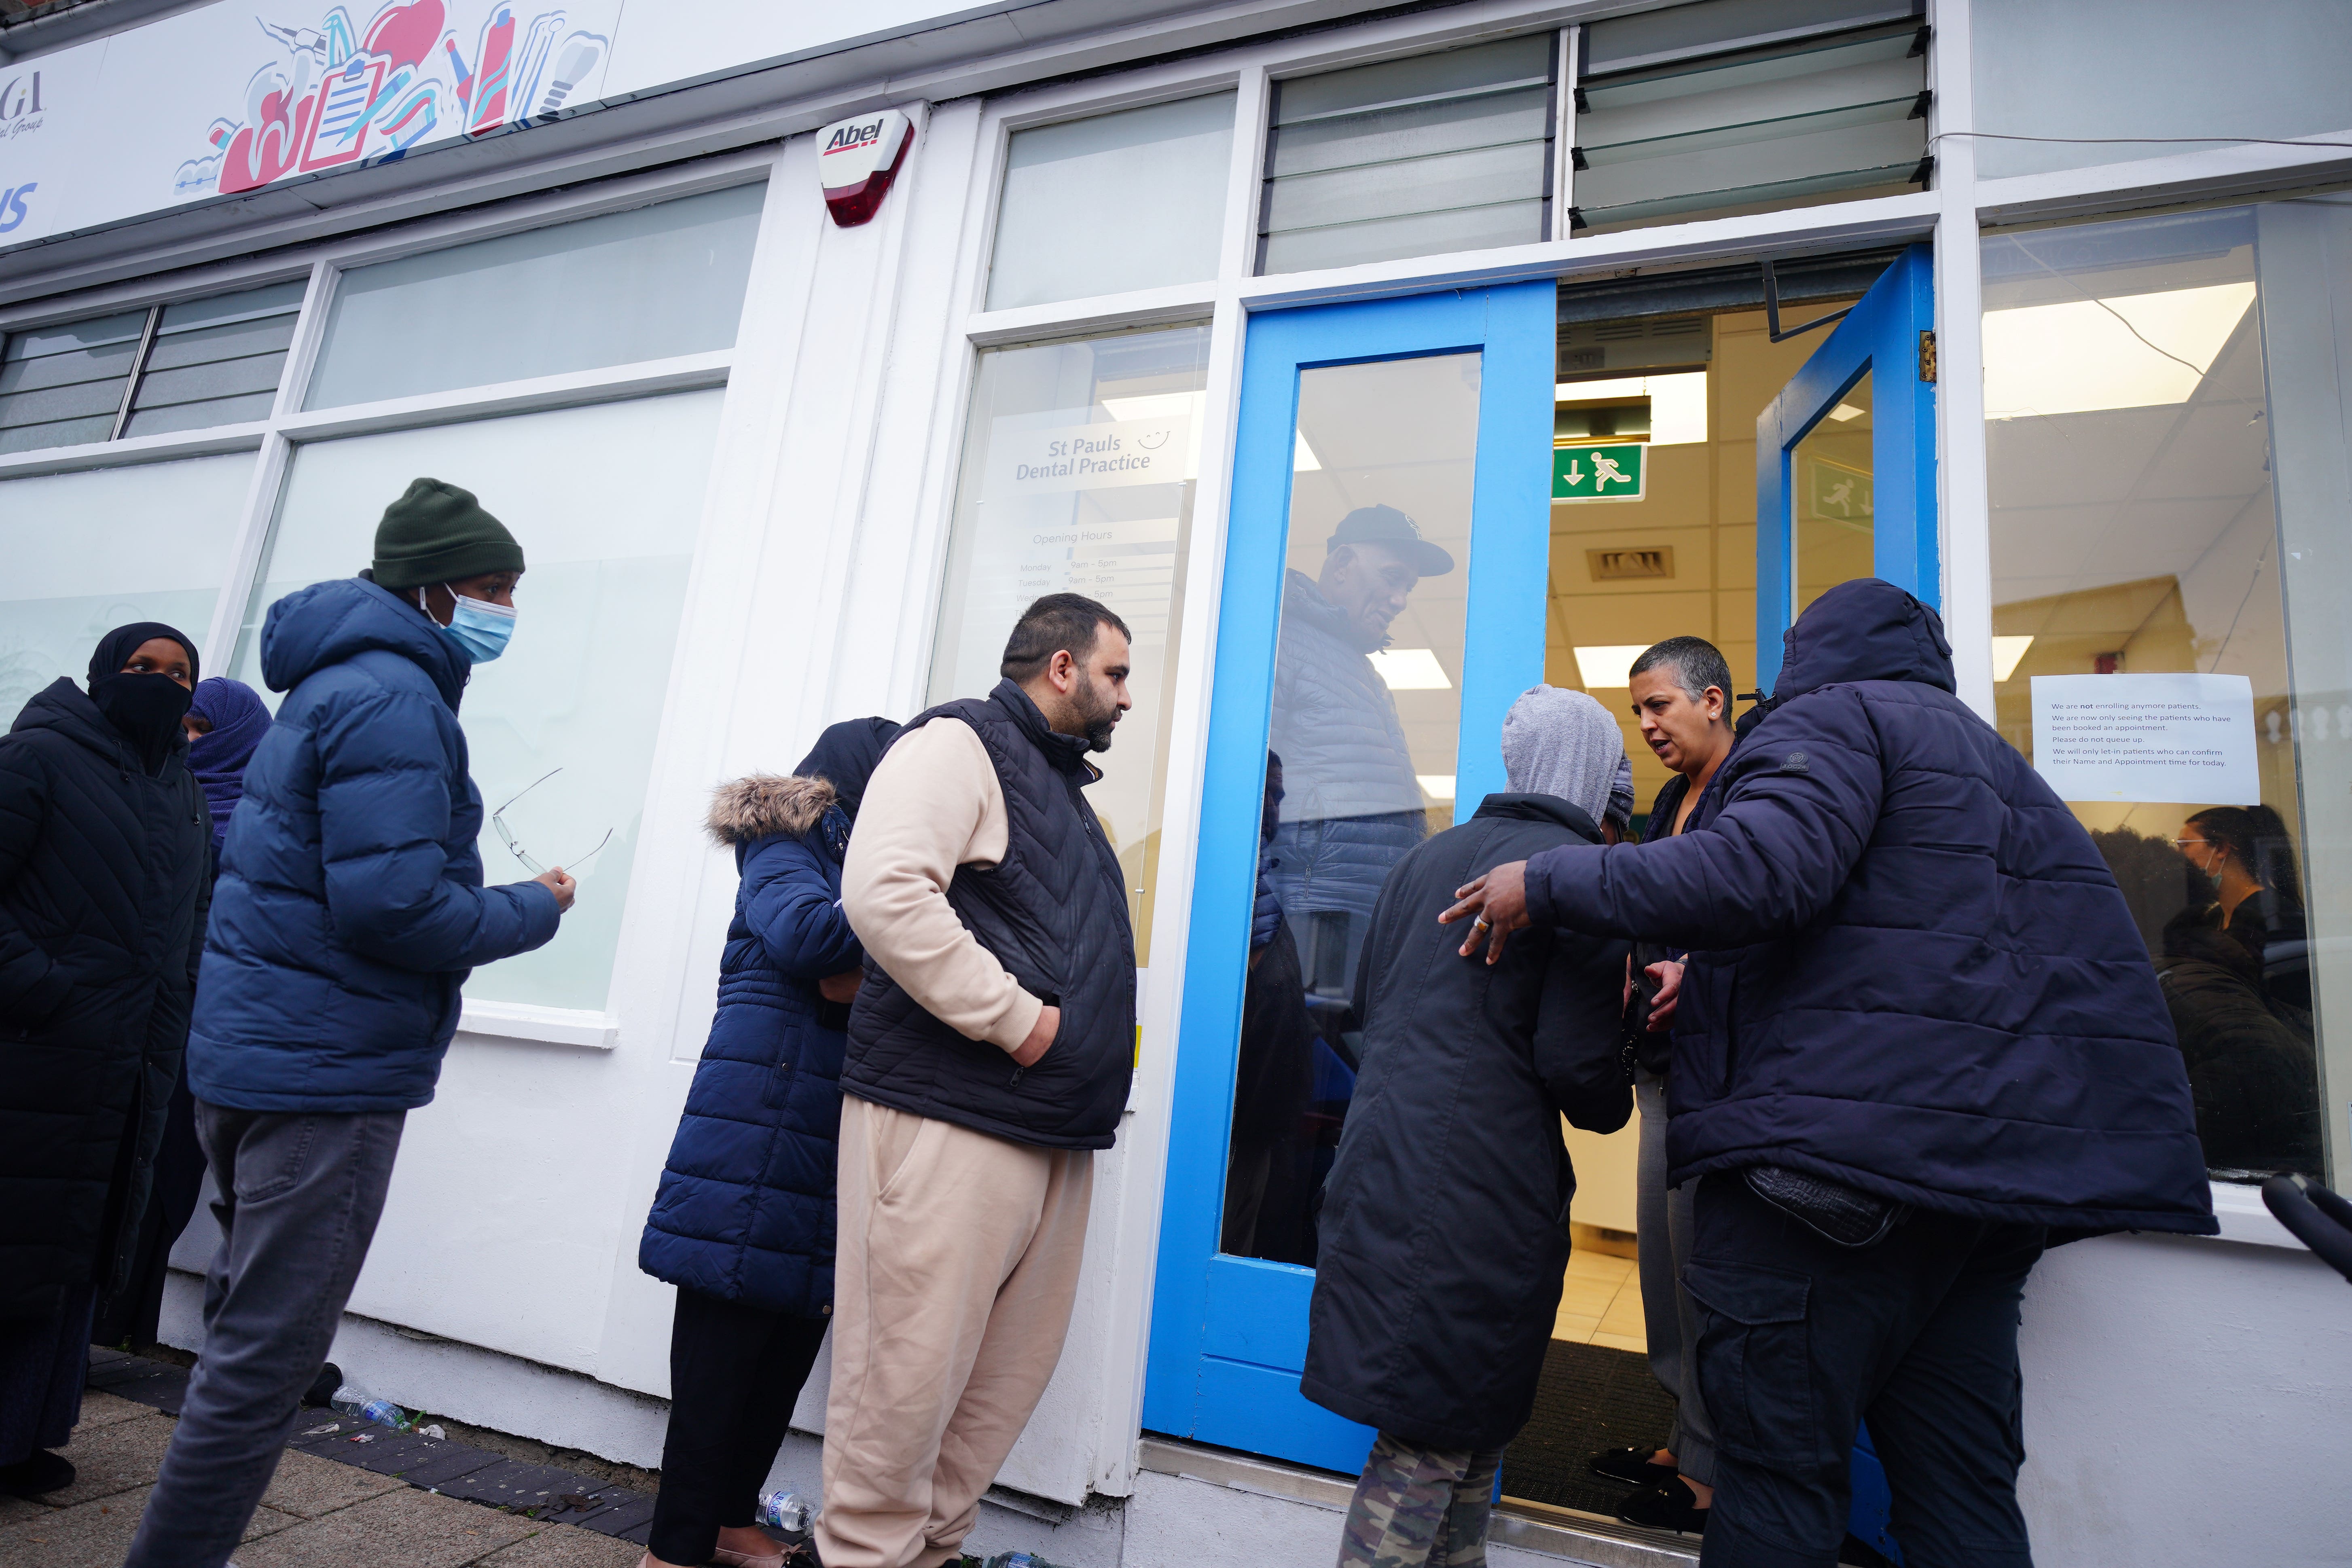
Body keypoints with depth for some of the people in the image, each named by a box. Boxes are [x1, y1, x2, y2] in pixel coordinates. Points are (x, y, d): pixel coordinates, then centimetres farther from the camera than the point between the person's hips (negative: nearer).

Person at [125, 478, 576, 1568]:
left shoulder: (330, 685, 16)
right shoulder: (393, 700, -18)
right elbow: (393, 905, -26)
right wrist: (534, 909, -11)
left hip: (250, 1056, 11)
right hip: (328, 1071, -11)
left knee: (248, 1329, 23)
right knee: (268, 1356, 0)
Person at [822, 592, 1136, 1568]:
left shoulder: (1062, 786, 24)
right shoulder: (960, 743, -6)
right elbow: (883, 892, -21)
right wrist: (1016, 1018, -17)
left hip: (1055, 1135, 9)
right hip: (950, 1119, -9)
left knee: (1012, 1371, 14)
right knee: (908, 1371, -1)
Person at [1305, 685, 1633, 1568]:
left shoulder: (1425, 859, 10)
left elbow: (1366, 1000, 16)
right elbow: (1578, 1064, -15)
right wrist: (1612, 1106, 7)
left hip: (1385, 1161, 8)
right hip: (1485, 1190, -7)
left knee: (1452, 1428, 20)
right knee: (1437, 1438, 4)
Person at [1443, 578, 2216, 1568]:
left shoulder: (1833, 715, -1)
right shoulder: (1993, 758, 26)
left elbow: (1761, 866, -22)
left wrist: (1549, 882, -15)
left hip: (1840, 1146, -9)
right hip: (1993, 1165, 9)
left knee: (1779, 1468, -2)